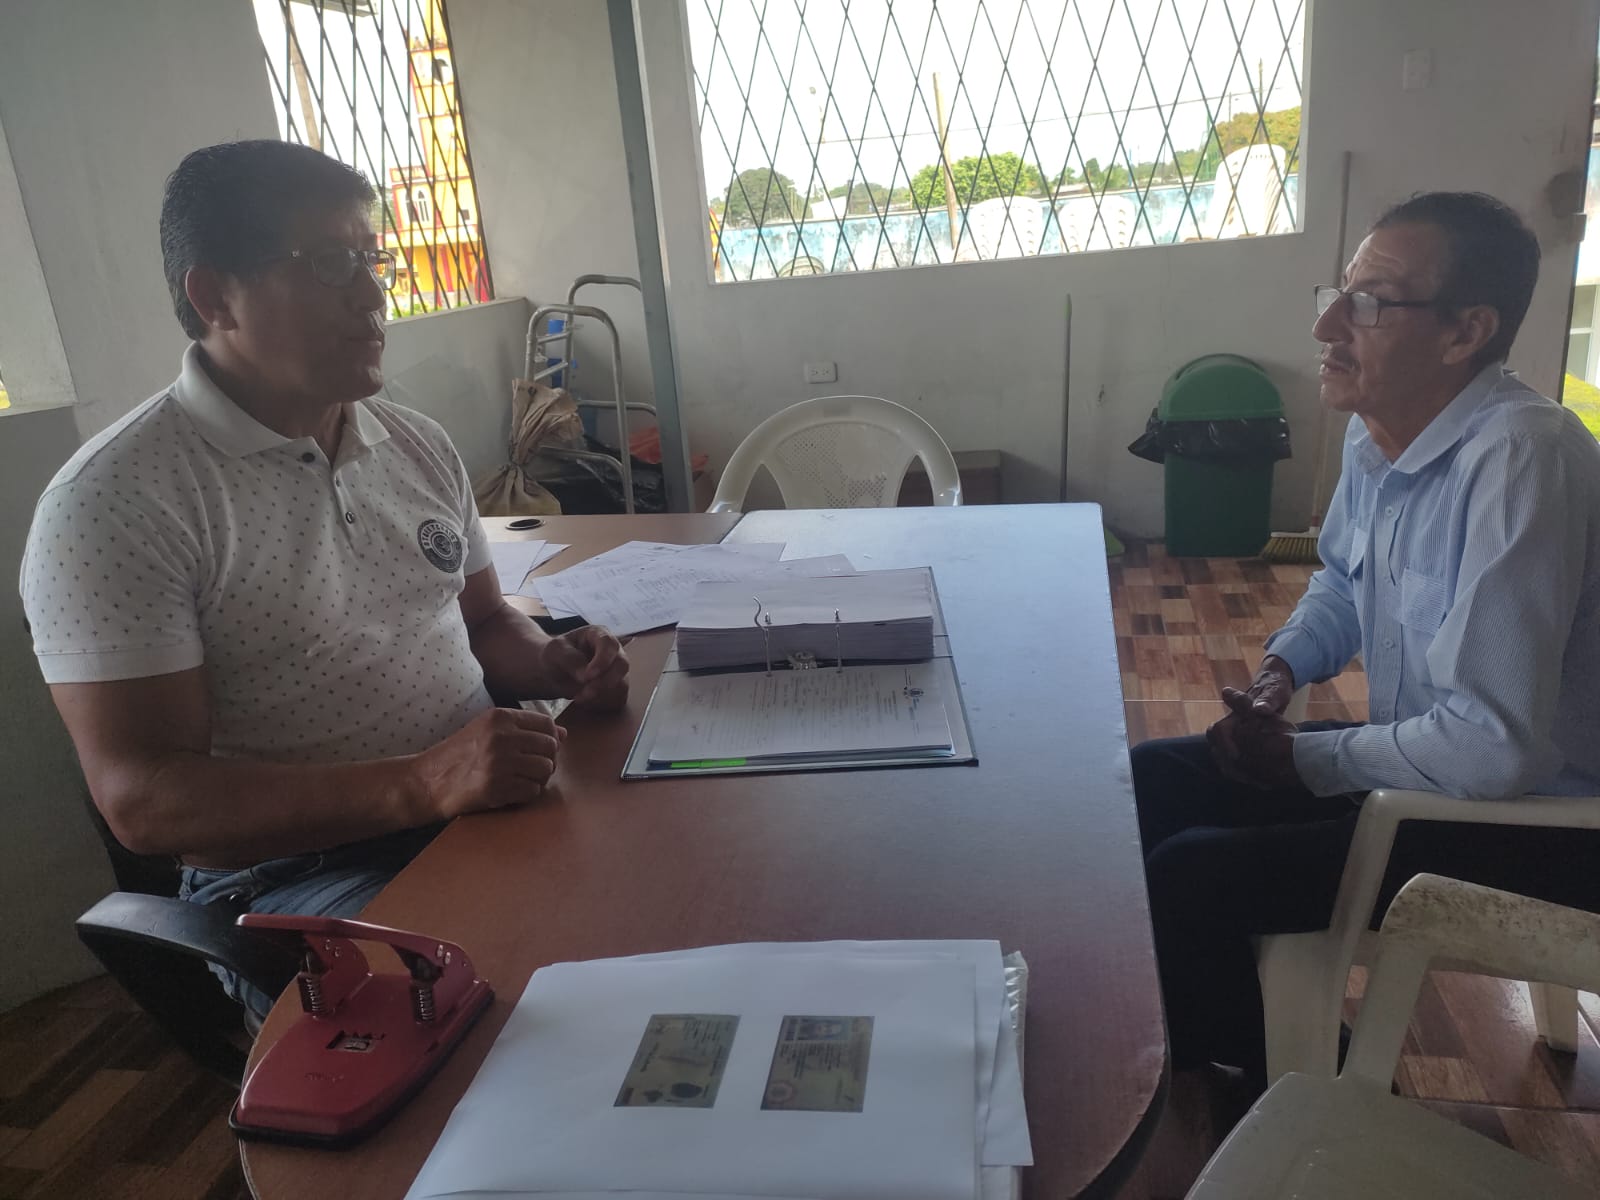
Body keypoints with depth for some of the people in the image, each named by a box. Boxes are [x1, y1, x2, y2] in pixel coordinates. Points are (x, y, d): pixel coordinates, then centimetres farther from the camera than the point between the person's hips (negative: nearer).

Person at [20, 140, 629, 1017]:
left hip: (487, 807, 7)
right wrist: (419, 783, -28)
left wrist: (553, 666, -4)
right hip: (294, 874, -6)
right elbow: (140, 799, -16)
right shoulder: (112, 504, -11)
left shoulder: (418, 445, 10)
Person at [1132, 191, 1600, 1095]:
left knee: (1187, 878, -19)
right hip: (1415, 750, 9)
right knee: (1146, 785, 7)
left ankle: (1259, 1101, 13)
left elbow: (1497, 746, -33)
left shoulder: (1521, 459, -30)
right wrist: (1279, 670, -1)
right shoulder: (1379, 431, -2)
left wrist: (1301, 758, -18)